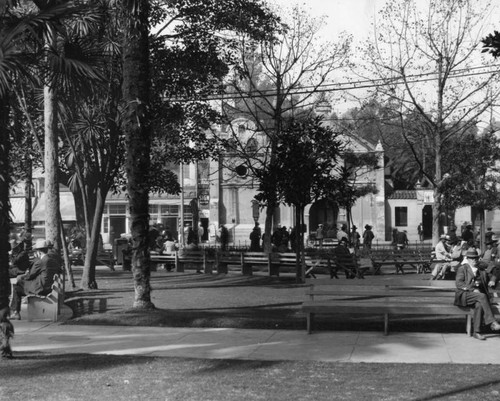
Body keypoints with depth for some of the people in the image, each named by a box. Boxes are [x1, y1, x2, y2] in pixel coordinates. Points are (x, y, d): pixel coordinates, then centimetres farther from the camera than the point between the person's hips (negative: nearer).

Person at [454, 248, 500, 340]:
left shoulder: (482, 271, 22)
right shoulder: (462, 268, 8)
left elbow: (491, 278, 30)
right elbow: (458, 283, -5)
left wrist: (492, 281, 2)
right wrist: (472, 289, -18)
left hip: (477, 295, 4)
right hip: (465, 295, -4)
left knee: (479, 305, -34)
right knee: (482, 296, -34)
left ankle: (477, 332, -35)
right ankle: (492, 322, -38)